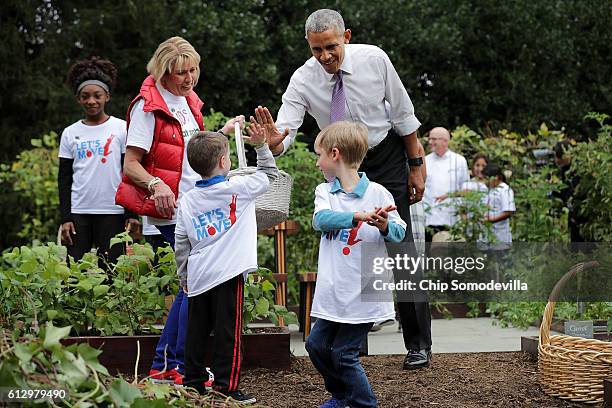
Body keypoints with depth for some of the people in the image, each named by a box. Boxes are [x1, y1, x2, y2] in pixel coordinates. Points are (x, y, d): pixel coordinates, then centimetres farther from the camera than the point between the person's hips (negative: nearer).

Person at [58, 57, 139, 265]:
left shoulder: (121, 129, 2)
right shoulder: (70, 133, 9)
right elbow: (64, 178, 10)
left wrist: (132, 214, -4)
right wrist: (65, 218, 2)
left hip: (112, 212, -2)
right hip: (78, 212, 2)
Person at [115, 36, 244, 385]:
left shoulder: (188, 101, 15)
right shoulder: (148, 106, -10)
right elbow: (131, 165, -14)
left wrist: (223, 132, 18)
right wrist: (156, 184, -31)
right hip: (172, 211, -9)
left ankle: (164, 366, 15)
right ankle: (181, 368, -5)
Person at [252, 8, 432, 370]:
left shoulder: (374, 60, -20)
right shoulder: (303, 80, -19)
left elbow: (404, 115, -8)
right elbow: (286, 133, -28)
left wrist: (416, 167, -4)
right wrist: (273, 142, -52)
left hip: (387, 160, -2)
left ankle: (419, 344, 3)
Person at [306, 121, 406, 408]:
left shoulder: (377, 193, -7)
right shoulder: (324, 191, 5)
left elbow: (400, 233, -3)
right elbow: (321, 219, -16)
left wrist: (385, 226, -26)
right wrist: (358, 216, -30)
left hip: (362, 293, -5)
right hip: (333, 292, 5)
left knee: (344, 353, -3)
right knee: (317, 344, 12)